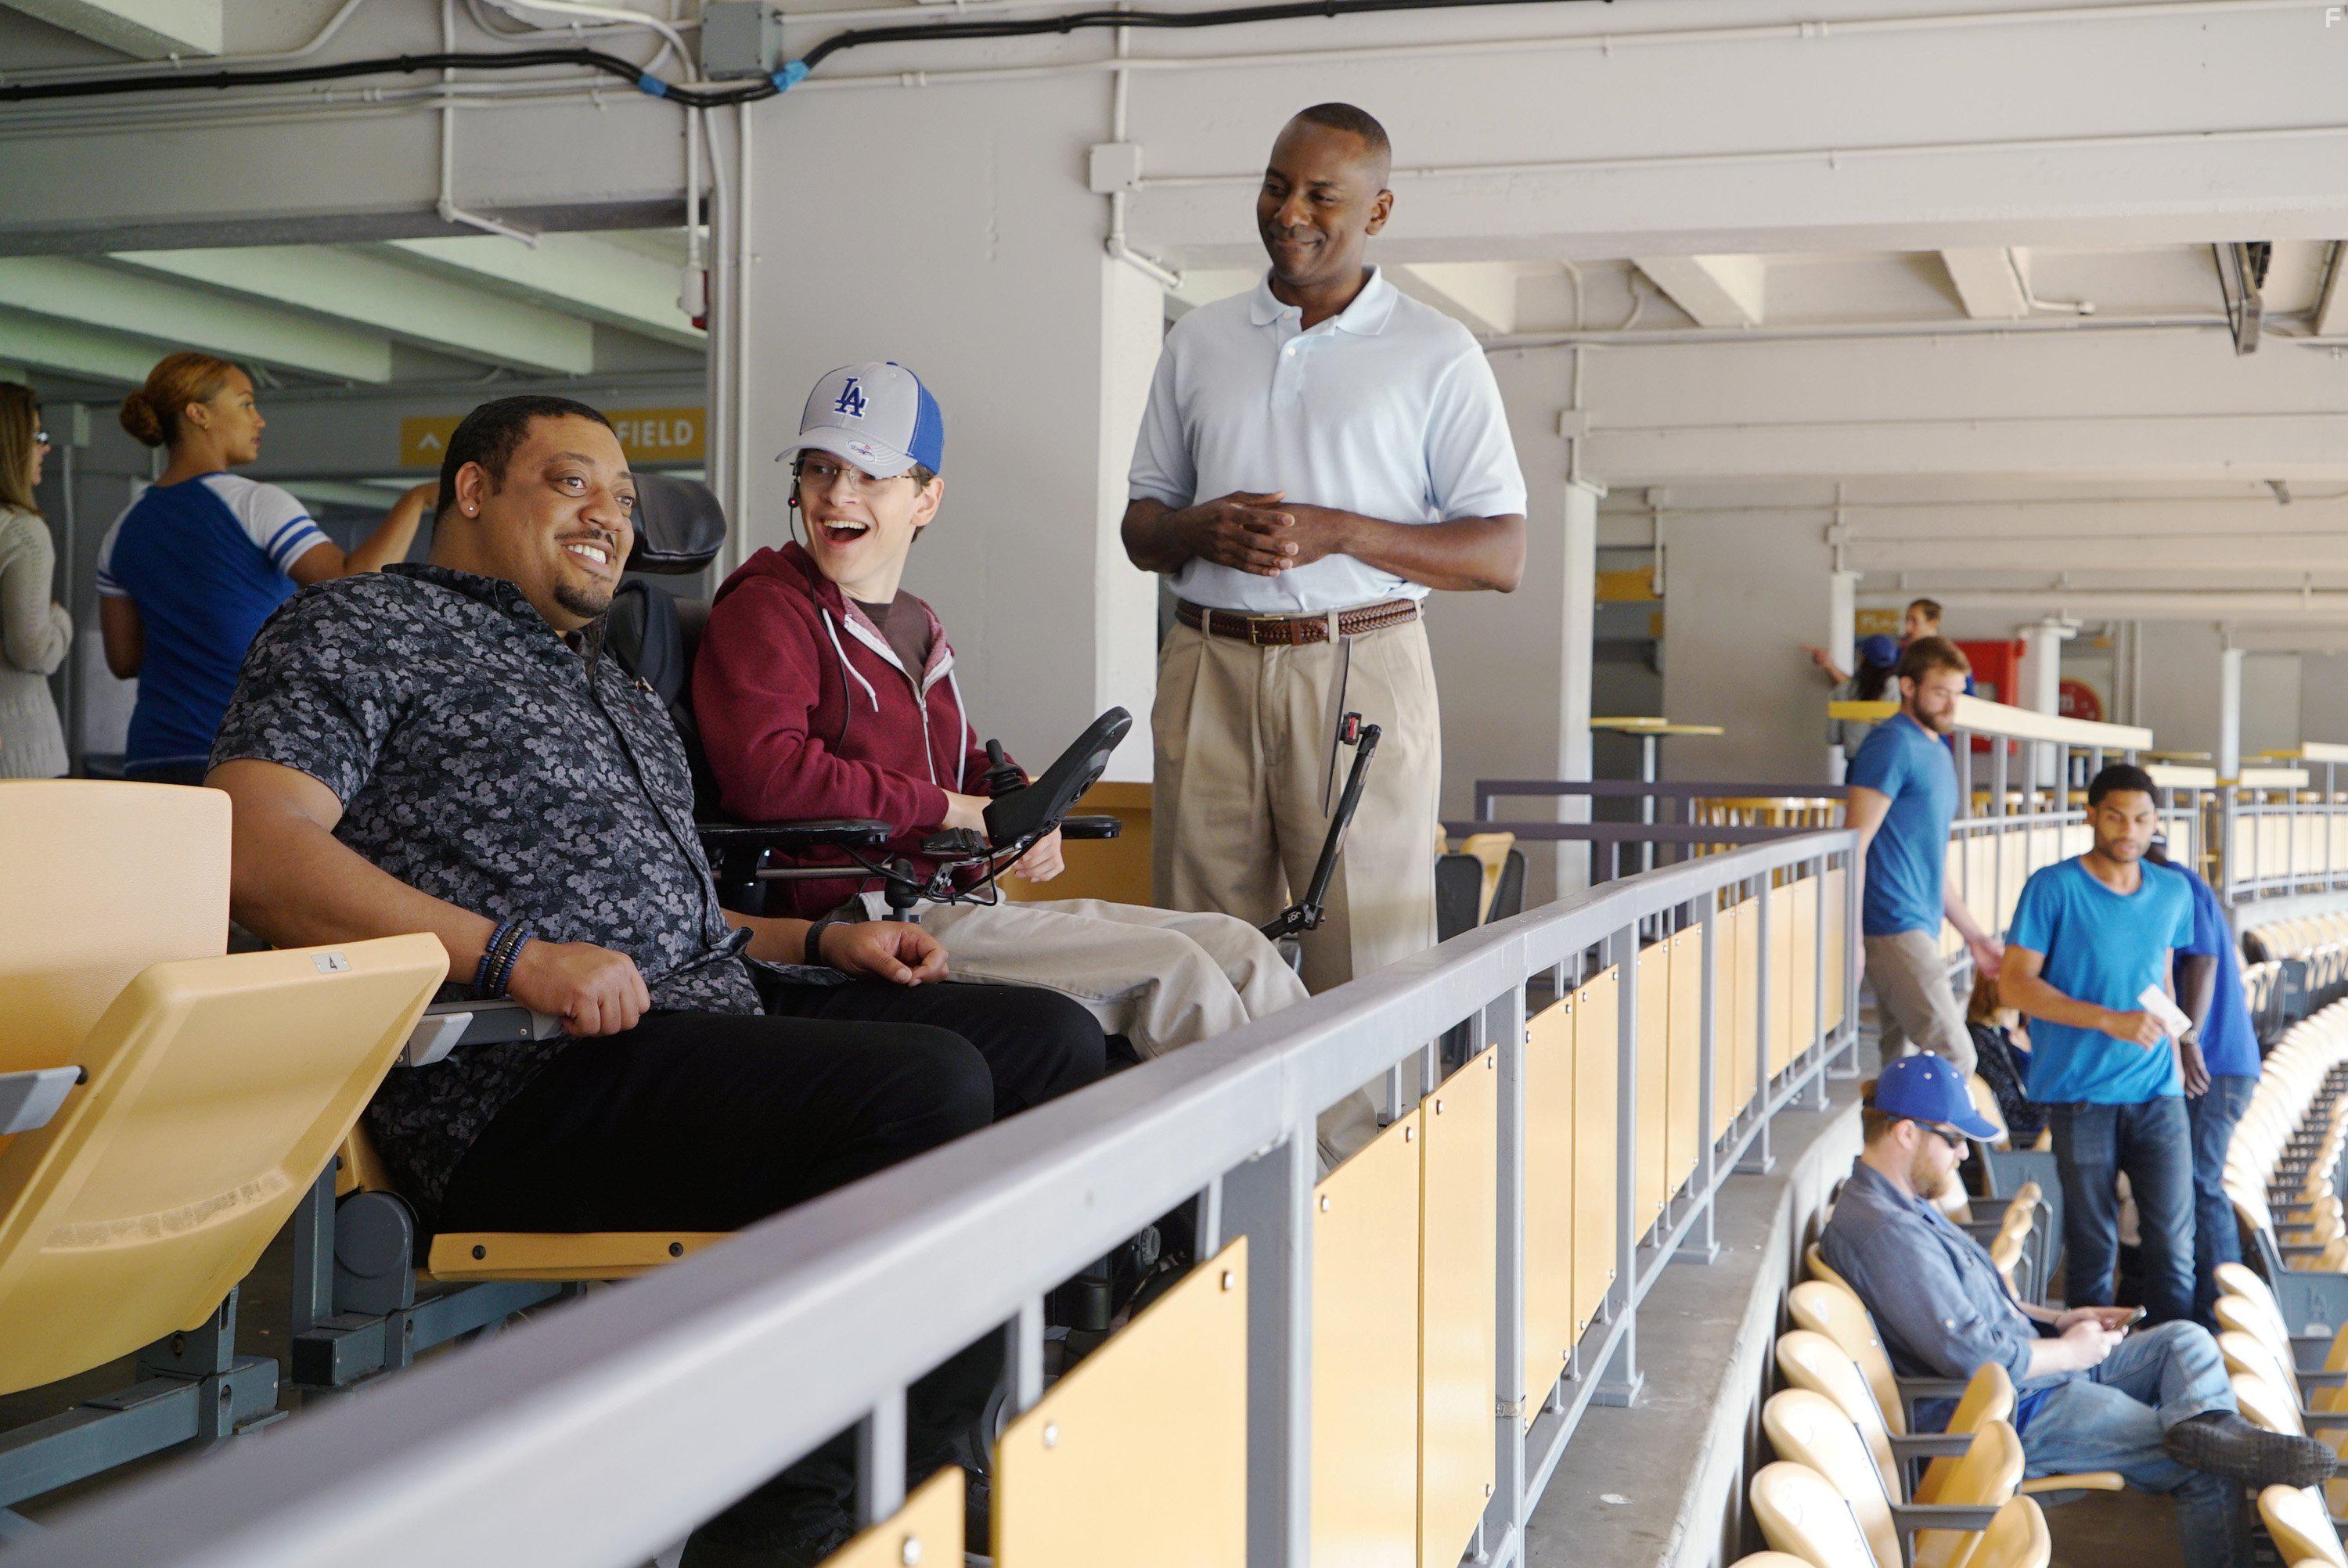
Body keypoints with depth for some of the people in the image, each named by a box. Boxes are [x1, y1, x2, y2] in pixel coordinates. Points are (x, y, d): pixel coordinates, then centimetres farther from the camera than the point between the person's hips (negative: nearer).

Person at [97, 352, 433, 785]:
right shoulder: (254, 504, -7)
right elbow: (351, 584, -18)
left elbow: (123, 659, 14)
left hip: (153, 760, 6)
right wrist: (417, 499, -10)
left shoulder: (123, 531, 13)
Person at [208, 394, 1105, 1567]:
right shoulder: (361, 626, 4)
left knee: (1051, 1040, -1)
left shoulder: (618, 693, 32)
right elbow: (252, 846, -12)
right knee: (926, 1087, -28)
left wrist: (819, 940, 14)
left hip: (719, 1015, 9)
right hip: (524, 1078, -9)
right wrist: (515, 956, -23)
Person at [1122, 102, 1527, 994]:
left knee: (1369, 978, -7)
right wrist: (1201, 529, -3)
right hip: (1208, 664, 3)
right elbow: (1140, 531, 21)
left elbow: (1502, 558, 1)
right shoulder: (1198, 341, 17)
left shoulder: (1437, 354, 5)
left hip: (1359, 673, -3)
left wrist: (1338, 533, -12)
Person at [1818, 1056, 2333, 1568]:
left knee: (2187, 1341, -4)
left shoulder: (1902, 1204, 13)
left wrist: (2056, 1320, 11)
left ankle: (2203, 1428, -25)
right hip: (2009, 1412, -11)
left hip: (2039, 1370, 11)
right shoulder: (1885, 1232, -24)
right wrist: (2069, 1351, -11)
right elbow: (1970, 1355, -26)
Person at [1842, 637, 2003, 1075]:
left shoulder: (1936, 751, 20)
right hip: (1895, 928, -9)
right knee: (1954, 1059, -16)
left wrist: (1973, 934, 25)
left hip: (1921, 927, 9)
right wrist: (1850, 938, -21)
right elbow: (1855, 844, -15)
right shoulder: (1893, 744, -9)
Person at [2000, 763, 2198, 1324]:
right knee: (2093, 1245, 4)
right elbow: (2016, 982, -10)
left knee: (2174, 1241, 0)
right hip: (2082, 1092, -3)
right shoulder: (2054, 888, -6)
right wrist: (2109, 1020, -18)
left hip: (2157, 1091, 4)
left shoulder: (2173, 892, 9)